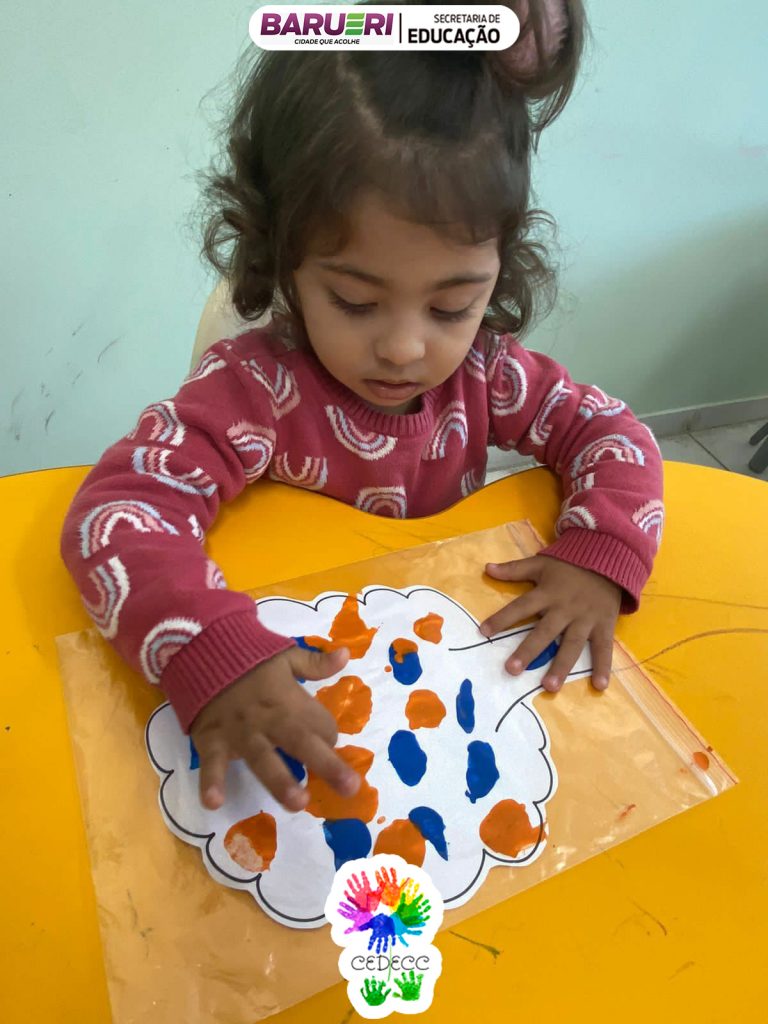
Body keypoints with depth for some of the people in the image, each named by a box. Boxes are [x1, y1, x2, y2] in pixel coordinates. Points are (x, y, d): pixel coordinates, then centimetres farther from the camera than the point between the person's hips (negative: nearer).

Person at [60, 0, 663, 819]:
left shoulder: (483, 371, -9)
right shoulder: (251, 391, -23)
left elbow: (608, 432, -2)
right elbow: (115, 513, -31)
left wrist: (599, 556, -20)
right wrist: (215, 659, -46)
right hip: (295, 673, -2)